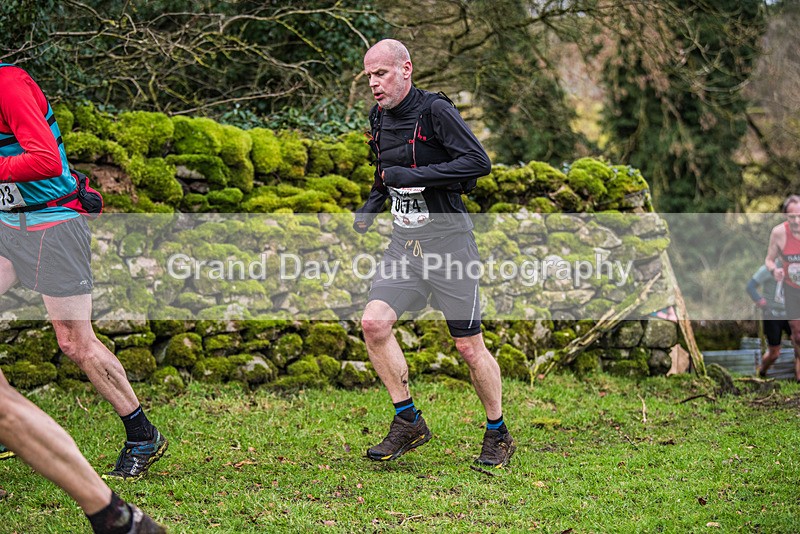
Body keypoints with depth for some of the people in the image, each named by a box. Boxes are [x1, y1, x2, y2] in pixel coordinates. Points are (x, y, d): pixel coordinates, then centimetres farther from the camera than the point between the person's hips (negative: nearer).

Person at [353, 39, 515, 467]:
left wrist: (414, 176, -24)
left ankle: (498, 434, 19)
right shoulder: (379, 119, 9)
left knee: (469, 347, 0)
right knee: (374, 323, -12)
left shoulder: (435, 111, -14)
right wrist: (371, 206, 9)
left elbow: (479, 162, -23)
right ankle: (408, 422, 2)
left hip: (448, 240, -6)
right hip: (404, 243, 6)